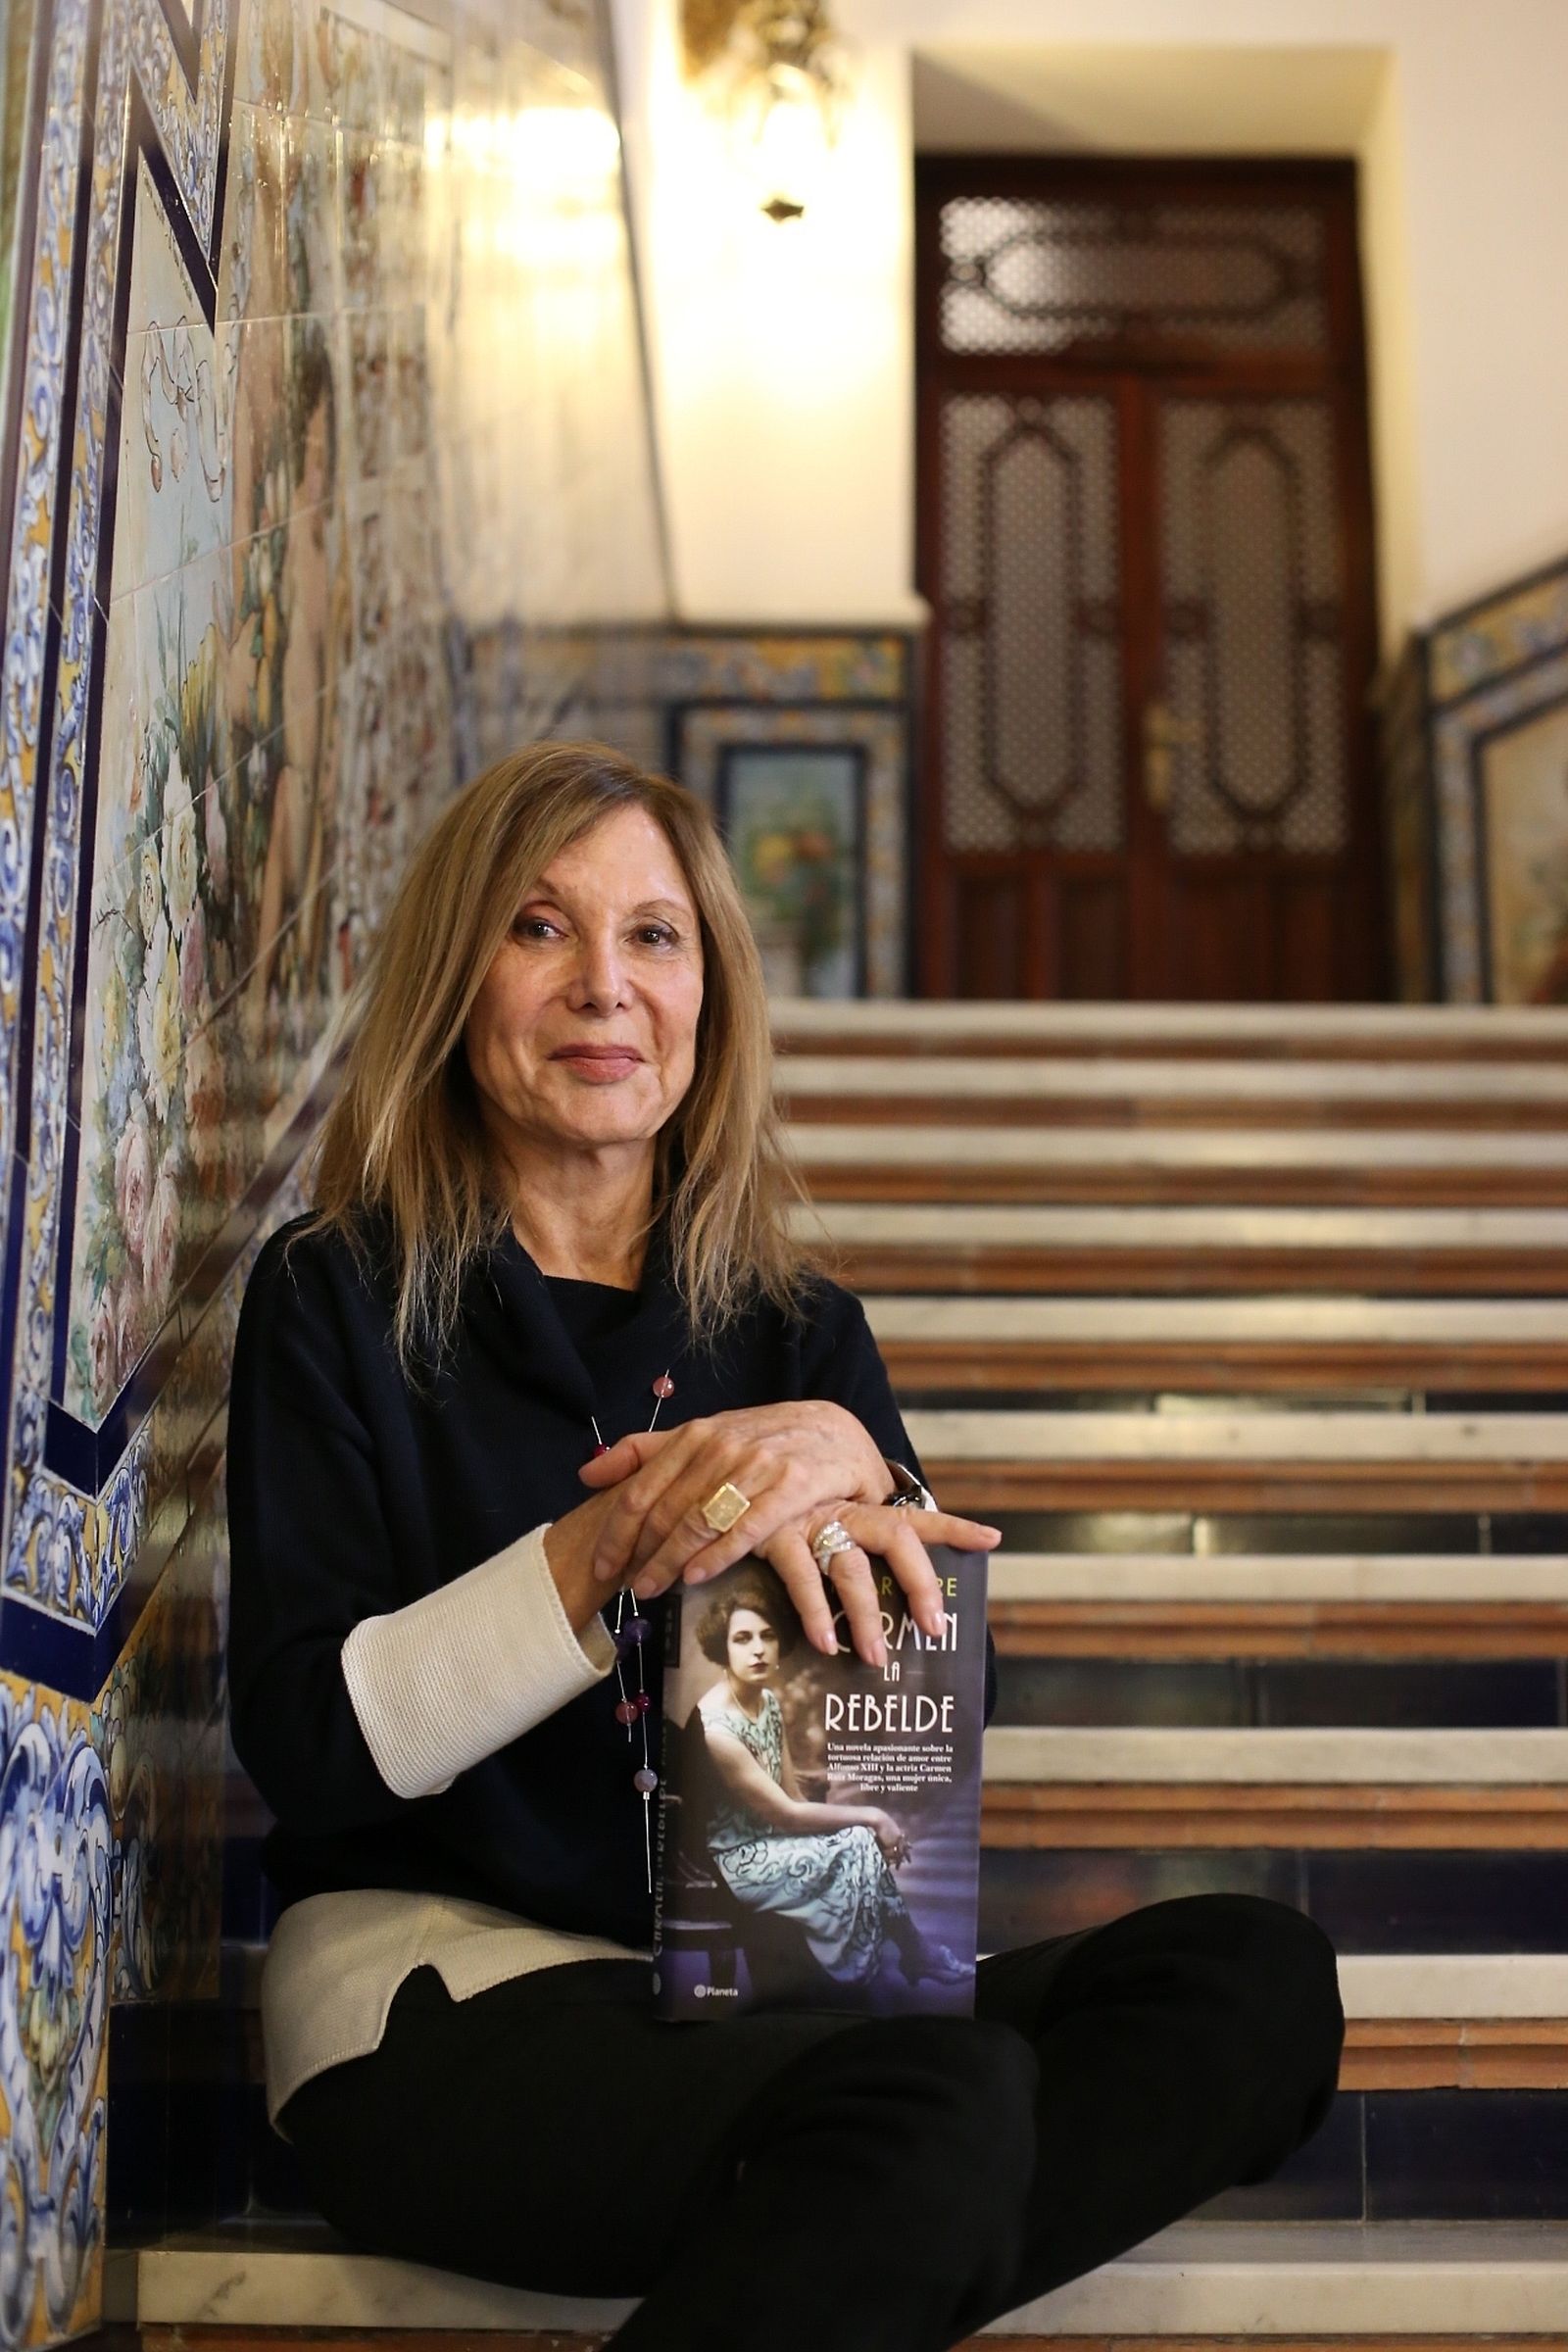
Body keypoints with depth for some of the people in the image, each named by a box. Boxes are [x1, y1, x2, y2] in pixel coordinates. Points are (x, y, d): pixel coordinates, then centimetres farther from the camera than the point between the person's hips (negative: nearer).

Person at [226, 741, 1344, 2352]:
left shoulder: (794, 1328, 13)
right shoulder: (338, 1298, 1)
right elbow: (305, 1743, -8)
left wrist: (844, 1476, -13)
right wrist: (604, 1554, -21)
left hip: (762, 1982, 6)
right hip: (442, 1989, -6)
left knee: (1259, 1973, -19)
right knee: (942, 2101, -34)